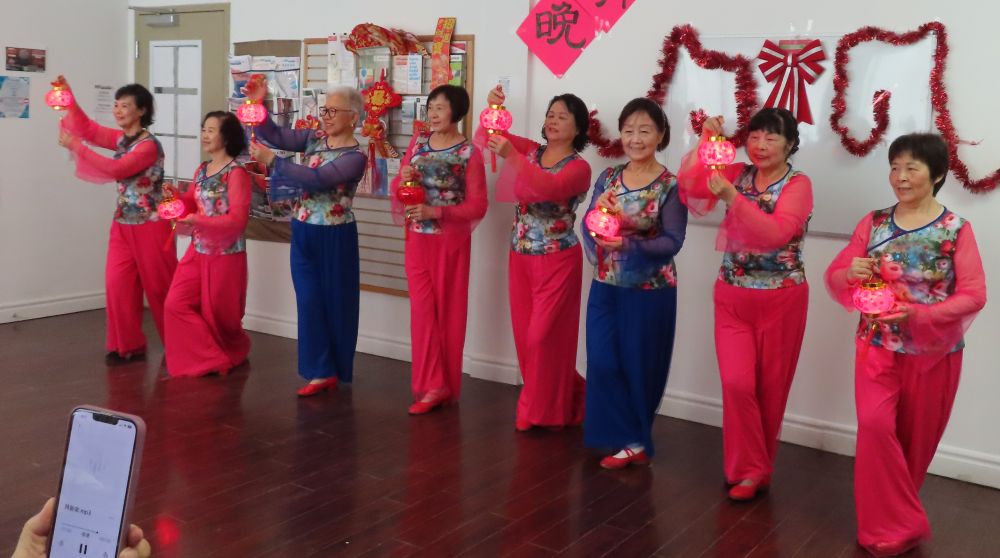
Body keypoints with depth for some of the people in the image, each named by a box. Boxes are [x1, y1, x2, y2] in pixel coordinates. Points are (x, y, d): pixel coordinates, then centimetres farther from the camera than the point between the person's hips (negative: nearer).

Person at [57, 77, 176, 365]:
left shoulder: (149, 145, -18)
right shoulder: (122, 138, 8)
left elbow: (116, 170, -26)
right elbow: (88, 129, 12)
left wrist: (75, 147, -24)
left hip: (150, 227, -7)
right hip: (123, 225, 8)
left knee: (160, 287, 3)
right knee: (117, 284, 4)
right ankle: (128, 345, 13)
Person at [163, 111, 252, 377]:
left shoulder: (236, 173, -15)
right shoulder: (202, 170, 8)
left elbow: (237, 220, -20)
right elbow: (191, 204, 18)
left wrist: (197, 221, -26)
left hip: (225, 254, -7)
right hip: (198, 251, 7)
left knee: (218, 314, 7)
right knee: (176, 304, 0)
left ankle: (232, 353, 35)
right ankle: (209, 359, 10)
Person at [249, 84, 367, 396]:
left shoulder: (355, 157, -14)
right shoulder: (314, 139, 6)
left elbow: (317, 179, -26)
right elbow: (274, 135, 2)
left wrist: (271, 160, -27)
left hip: (334, 238, -6)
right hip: (303, 233, 6)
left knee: (335, 301, 6)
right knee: (309, 301, 5)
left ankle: (335, 369, 21)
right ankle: (321, 371, 13)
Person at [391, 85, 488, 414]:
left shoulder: (469, 153, -8)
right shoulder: (418, 143, 7)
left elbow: (478, 206, -11)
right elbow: (397, 190, 13)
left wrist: (435, 211, -21)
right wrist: (403, 178, -10)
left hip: (452, 241, -4)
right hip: (418, 239, 4)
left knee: (449, 310, 5)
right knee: (422, 309, 2)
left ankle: (447, 384, 15)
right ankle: (431, 385, 9)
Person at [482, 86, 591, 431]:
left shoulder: (578, 167, -10)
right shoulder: (530, 150, 7)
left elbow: (550, 188, -30)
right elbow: (489, 136, 2)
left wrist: (511, 157, -38)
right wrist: (493, 107, -17)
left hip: (556, 260, -6)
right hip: (520, 257, 6)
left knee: (544, 336, -2)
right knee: (525, 335, 11)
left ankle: (545, 410, 14)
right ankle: (546, 400, 29)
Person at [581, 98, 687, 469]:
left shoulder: (671, 185, -9)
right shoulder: (608, 177, 6)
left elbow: (672, 242, -16)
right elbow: (588, 226, 0)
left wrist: (628, 244, -29)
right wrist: (600, 213, -21)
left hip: (649, 291, -4)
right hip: (606, 287, 5)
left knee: (639, 365, 5)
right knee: (602, 363, 3)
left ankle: (635, 438, 23)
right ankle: (630, 440, 19)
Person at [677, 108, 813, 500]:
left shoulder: (798, 184, -9)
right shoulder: (738, 174, 4)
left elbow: (776, 233, -25)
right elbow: (690, 185, -10)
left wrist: (733, 198, -35)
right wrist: (705, 141, -20)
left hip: (780, 300, -3)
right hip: (732, 296, 3)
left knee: (770, 387, 8)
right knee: (737, 383, -5)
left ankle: (757, 466, 25)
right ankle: (750, 469, 10)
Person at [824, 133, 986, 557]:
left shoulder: (956, 229, -7)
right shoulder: (874, 223, 0)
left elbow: (974, 295, -13)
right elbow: (834, 277, 1)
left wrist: (916, 315, -25)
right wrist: (850, 274, -23)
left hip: (934, 350, -1)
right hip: (878, 345, 1)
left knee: (916, 438, 10)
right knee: (875, 425, -14)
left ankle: (894, 518, 34)